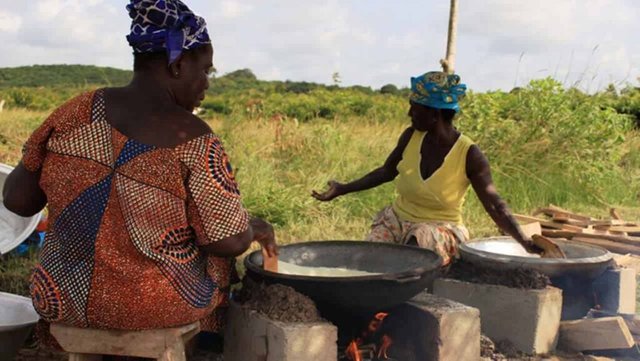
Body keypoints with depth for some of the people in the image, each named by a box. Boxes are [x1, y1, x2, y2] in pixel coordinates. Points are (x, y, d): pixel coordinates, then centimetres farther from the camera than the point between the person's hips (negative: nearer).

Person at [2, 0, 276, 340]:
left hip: (64, 298, 4)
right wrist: (255, 227, 3)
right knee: (213, 251, 29)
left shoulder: (75, 113, -9)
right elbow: (230, 241, -18)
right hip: (158, 308, -3)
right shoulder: (191, 137, -20)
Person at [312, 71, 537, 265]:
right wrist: (343, 189, 10)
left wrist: (523, 241, -29)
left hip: (440, 229, -4)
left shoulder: (469, 154, -17)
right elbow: (386, 172, 11)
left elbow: (494, 205, -17)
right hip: (397, 219, 4)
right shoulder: (411, 137, -5)